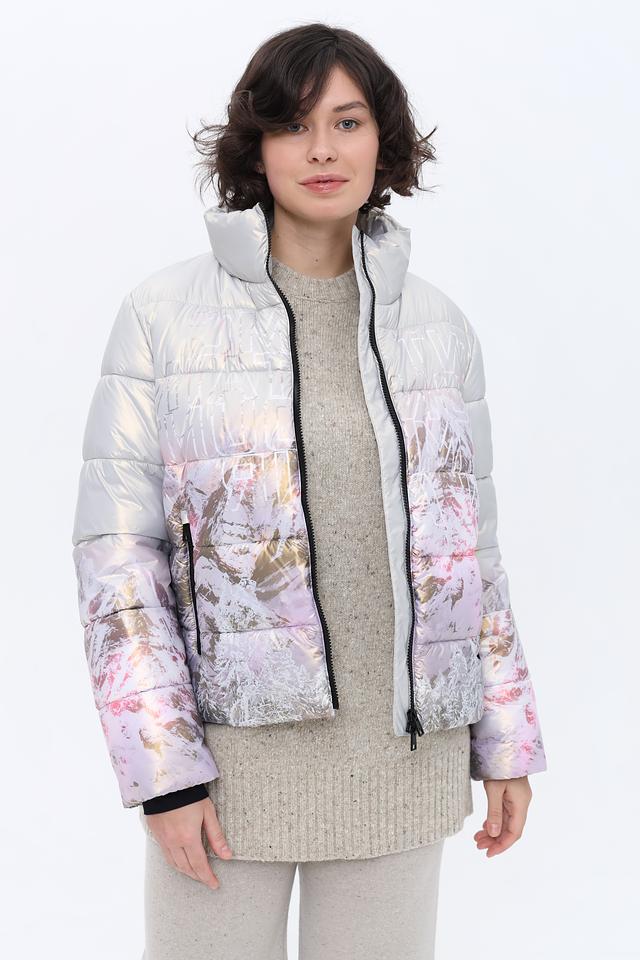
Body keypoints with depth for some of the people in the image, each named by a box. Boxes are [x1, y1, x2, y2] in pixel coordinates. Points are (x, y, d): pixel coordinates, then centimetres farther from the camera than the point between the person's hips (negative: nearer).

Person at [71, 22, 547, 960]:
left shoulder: (436, 324, 3)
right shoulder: (165, 312, -6)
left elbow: (467, 544, 9)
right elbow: (116, 545, -8)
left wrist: (507, 742, 8)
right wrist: (162, 772, -12)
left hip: (400, 747, 3)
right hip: (231, 745, -2)